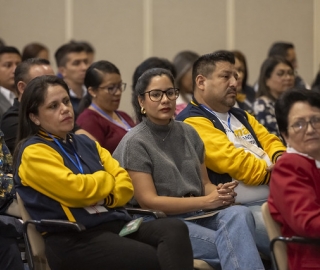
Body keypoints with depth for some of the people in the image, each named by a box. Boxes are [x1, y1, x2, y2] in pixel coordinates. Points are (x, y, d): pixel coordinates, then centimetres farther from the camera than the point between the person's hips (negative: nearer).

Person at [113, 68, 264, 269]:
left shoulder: (188, 133, 15)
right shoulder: (135, 143, -4)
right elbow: (148, 201, -11)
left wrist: (219, 193, -8)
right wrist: (206, 201, -15)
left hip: (199, 215, 6)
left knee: (239, 214, -29)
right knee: (231, 245, -31)